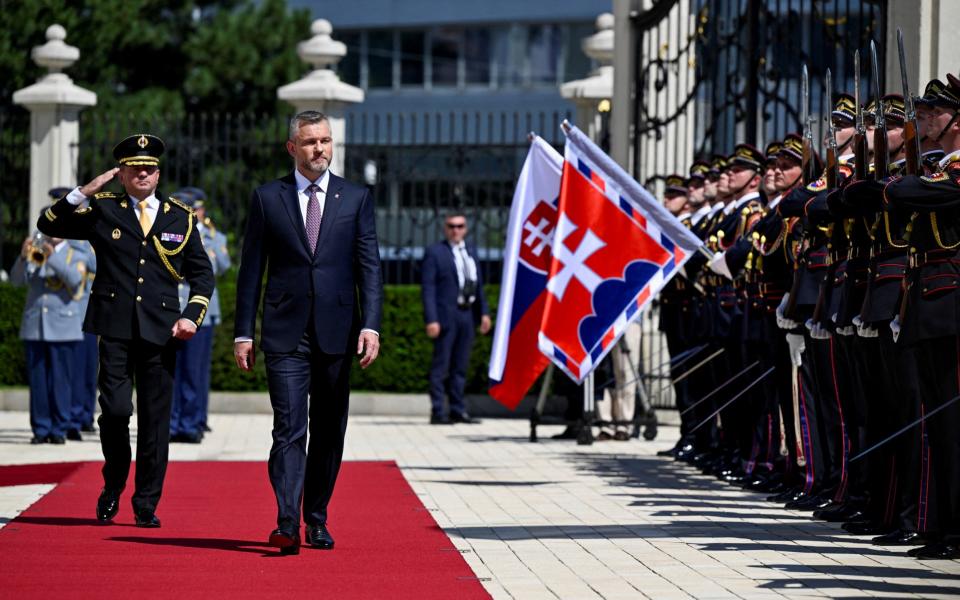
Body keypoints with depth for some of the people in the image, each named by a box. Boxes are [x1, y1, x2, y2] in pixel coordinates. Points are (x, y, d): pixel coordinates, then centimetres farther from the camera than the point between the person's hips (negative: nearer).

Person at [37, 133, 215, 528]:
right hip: (115, 328, -1)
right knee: (115, 410, -9)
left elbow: (202, 273, 18)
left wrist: (192, 316, 4)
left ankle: (146, 505, 9)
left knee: (156, 419, 1)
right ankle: (113, 488, 14)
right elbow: (48, 225, 3)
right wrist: (84, 192, -8)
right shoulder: (102, 211, 8)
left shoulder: (180, 217, 13)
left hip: (160, 330, 1)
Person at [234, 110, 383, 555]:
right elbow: (251, 269, 6)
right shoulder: (267, 198, 5)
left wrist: (370, 325, -8)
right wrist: (244, 333, 1)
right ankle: (287, 525, -18)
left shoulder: (356, 198, 7)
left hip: (336, 333, 2)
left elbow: (369, 267, 4)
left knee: (329, 433, 7)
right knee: (289, 430, -11)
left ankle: (317, 519, 17)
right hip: (286, 334, -2)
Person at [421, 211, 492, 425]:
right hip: (446, 316, -6)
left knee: (460, 367, 11)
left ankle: (458, 410, 17)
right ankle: (437, 412, 0)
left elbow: (478, 284, 18)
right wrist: (431, 319, -16)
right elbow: (428, 288, -8)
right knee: (441, 366, -3)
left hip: (468, 315, 6)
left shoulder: (471, 252, 15)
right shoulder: (434, 252, -3)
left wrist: (484, 312, 9)